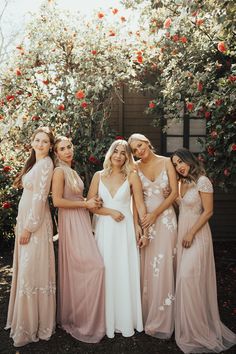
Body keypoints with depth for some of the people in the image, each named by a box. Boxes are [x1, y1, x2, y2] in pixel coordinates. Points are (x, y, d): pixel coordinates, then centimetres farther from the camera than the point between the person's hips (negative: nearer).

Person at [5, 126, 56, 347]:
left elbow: (40, 198, -18)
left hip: (36, 222, -9)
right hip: (26, 219, 9)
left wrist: (29, 227, -19)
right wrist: (21, 223, 14)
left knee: (32, 270, -3)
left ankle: (30, 327, 11)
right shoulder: (34, 163, 15)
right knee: (25, 269, 15)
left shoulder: (45, 164, -12)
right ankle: (26, 319, 30)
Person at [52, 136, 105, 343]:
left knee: (77, 270, 13)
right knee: (94, 266, -9)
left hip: (82, 221, 9)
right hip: (71, 223, -9)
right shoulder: (60, 171, -10)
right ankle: (83, 319, 6)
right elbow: (57, 201, -19)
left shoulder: (72, 171, 16)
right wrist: (86, 204, -14)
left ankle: (74, 315, 27)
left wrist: (92, 201, 4)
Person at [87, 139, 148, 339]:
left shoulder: (132, 176, 0)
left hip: (125, 229, -1)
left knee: (125, 274, 4)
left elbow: (141, 206, -2)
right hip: (104, 229, 2)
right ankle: (108, 321, 22)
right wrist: (111, 212, -11)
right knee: (106, 273, 6)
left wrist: (145, 232, -5)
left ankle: (126, 321, 21)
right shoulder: (99, 176, 5)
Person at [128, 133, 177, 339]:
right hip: (144, 217, 2)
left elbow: (174, 192, -3)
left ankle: (161, 321, 13)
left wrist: (155, 214, -11)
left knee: (163, 265, -2)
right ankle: (146, 313, 23)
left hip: (165, 217, -1)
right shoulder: (135, 168, 5)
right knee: (145, 265, 5)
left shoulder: (166, 162, 1)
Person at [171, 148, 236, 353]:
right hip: (182, 233, 7)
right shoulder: (181, 183, 8)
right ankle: (190, 326, 27)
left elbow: (208, 211, -15)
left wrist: (191, 234, -15)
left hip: (197, 234, -7)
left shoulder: (202, 181, -13)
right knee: (184, 277, 11)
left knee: (189, 276, -9)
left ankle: (197, 329, 9)